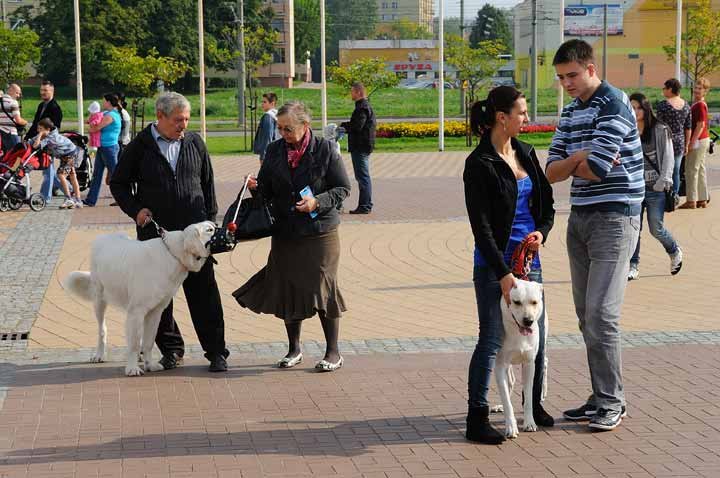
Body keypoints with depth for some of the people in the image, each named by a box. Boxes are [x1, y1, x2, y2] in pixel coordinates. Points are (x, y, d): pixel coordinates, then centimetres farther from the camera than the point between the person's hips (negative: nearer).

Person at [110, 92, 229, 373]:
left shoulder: (194, 143, 8)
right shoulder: (140, 146, 1)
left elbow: (207, 182, 14)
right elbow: (118, 183, 8)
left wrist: (210, 220, 9)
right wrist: (135, 209, -6)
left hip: (194, 230, 1)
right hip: (154, 231, -1)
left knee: (204, 291, -1)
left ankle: (216, 351, 5)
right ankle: (171, 349, 18)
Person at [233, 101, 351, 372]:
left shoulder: (325, 150, -6)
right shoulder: (274, 151, 6)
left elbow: (343, 188, -3)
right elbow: (267, 190, 12)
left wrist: (317, 202, -17)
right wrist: (256, 187, -11)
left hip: (320, 231, -4)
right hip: (285, 234, 4)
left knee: (323, 289, -3)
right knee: (287, 290, 7)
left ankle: (333, 352, 11)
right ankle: (294, 349, 24)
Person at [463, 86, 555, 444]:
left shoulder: (526, 154, 9)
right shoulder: (479, 163, -12)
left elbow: (547, 204, 15)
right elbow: (480, 225, -14)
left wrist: (541, 232, -6)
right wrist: (502, 273, -16)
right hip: (494, 263, -7)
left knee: (536, 335, 12)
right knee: (491, 341, -5)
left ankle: (534, 405, 28)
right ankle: (477, 419, 3)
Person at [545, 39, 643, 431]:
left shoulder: (614, 105, -12)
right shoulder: (570, 112, 14)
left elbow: (597, 170, -21)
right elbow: (551, 172, 8)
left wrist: (571, 163, -1)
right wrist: (582, 158, -10)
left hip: (614, 217, -8)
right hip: (580, 217, 8)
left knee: (601, 313, -11)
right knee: (586, 315, 9)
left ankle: (612, 402, -2)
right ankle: (600, 397, 16)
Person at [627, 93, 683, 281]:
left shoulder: (660, 130, -2)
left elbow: (668, 157, -2)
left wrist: (664, 179, -13)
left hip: (655, 188, -3)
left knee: (656, 228, -1)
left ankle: (675, 252, 28)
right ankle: (633, 267, 9)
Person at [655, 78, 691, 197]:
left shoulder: (663, 105, -13)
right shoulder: (686, 105, 5)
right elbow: (688, 128, 8)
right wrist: (686, 145, 16)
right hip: (680, 143, 5)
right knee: (676, 173, 12)